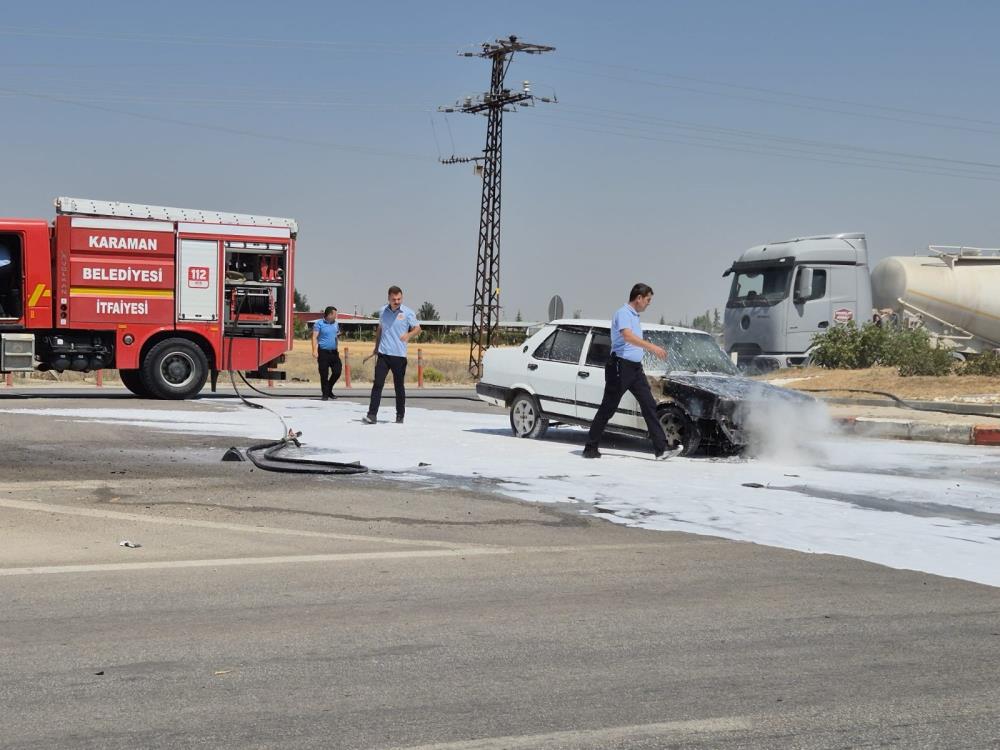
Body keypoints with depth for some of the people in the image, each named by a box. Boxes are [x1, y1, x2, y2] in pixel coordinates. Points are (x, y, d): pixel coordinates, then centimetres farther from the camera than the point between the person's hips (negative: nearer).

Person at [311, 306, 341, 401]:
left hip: (334, 352, 5)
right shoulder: (319, 323, -5)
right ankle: (325, 394, 8)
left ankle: (329, 390, 22)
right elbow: (315, 337, -11)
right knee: (324, 374, -2)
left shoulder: (336, 323, 13)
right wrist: (315, 350, -21)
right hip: (323, 352, -5)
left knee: (337, 371, 1)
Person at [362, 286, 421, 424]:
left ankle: (400, 415, 19)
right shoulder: (383, 311, 9)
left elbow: (417, 329, 0)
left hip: (399, 355, -2)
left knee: (399, 386, 6)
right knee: (377, 384, -7)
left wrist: (409, 335, -22)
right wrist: (376, 348, 21)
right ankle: (372, 415, -9)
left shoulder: (408, 313, -3)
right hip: (383, 354, 2)